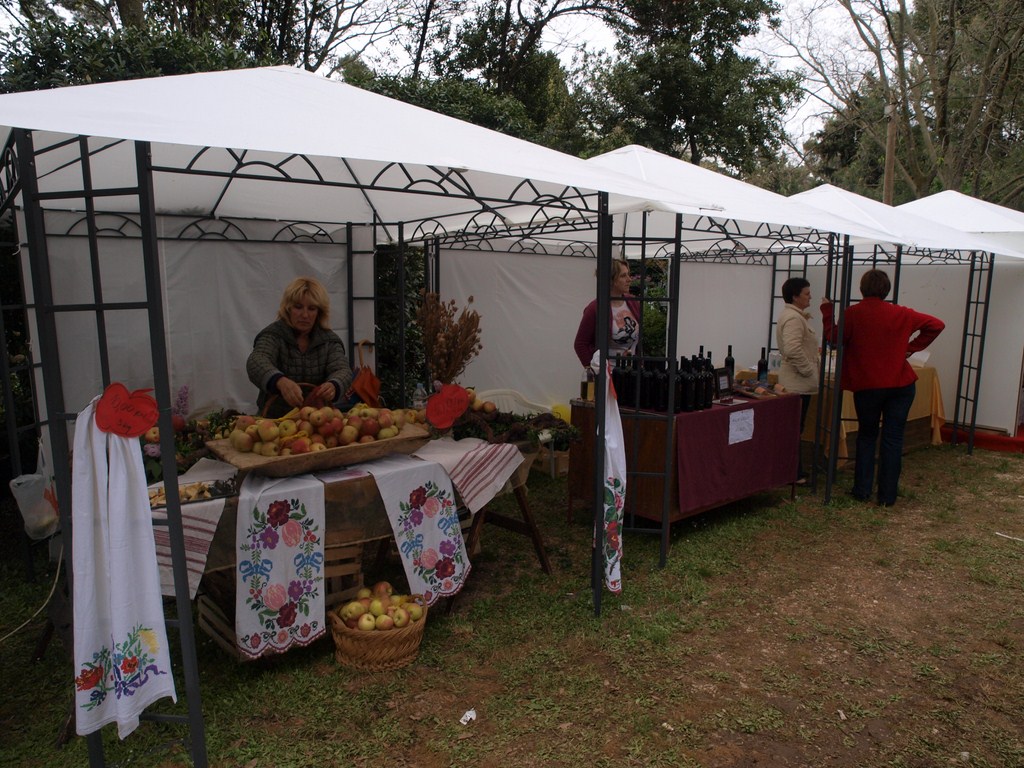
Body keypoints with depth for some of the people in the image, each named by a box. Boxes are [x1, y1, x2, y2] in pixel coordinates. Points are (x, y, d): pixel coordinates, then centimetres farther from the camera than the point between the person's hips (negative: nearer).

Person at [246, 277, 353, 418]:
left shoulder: (329, 340, 4)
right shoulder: (273, 335, -4)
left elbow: (342, 370, -10)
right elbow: (256, 362, -21)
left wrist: (333, 386, -34)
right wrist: (280, 381, -43)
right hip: (274, 419, -2)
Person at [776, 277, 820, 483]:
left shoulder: (793, 315, 18)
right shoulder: (794, 318, -17)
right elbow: (793, 349, -29)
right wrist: (809, 370, -19)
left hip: (795, 381, 11)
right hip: (798, 383, -11)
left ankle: (794, 471, 23)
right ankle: (793, 473, 2)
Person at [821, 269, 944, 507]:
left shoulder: (852, 314, -10)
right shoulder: (901, 314, -1)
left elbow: (834, 338, 0)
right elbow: (936, 325, 1)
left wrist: (827, 312, 10)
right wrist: (912, 347, 3)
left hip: (867, 386, -1)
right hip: (901, 384, 1)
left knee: (866, 436, 15)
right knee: (893, 439, 6)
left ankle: (862, 490, 14)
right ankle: (887, 496, 9)